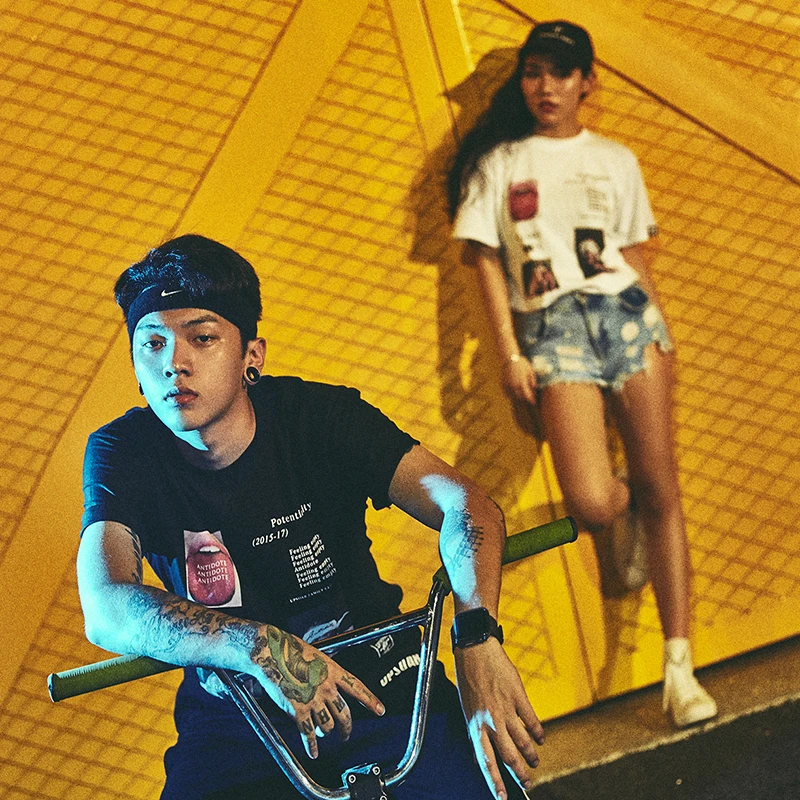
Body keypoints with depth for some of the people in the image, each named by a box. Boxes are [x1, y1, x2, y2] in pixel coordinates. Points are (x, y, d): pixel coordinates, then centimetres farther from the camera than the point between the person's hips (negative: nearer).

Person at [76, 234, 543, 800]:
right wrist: (258, 647, -41)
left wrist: (477, 637, -38)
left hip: (378, 688, 1)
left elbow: (467, 506, -18)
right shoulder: (121, 453, -9)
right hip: (235, 725, 0)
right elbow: (106, 611, -25)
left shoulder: (322, 415, -8)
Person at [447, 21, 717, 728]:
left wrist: (658, 332, 11)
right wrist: (510, 353, -1)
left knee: (660, 487, -5)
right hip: (553, 328, -2)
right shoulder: (499, 163, 10)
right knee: (591, 504, -20)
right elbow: (488, 263, 7)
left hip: (627, 315, 2)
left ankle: (679, 667, -1)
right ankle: (625, 510, 21)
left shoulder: (616, 160, 14)